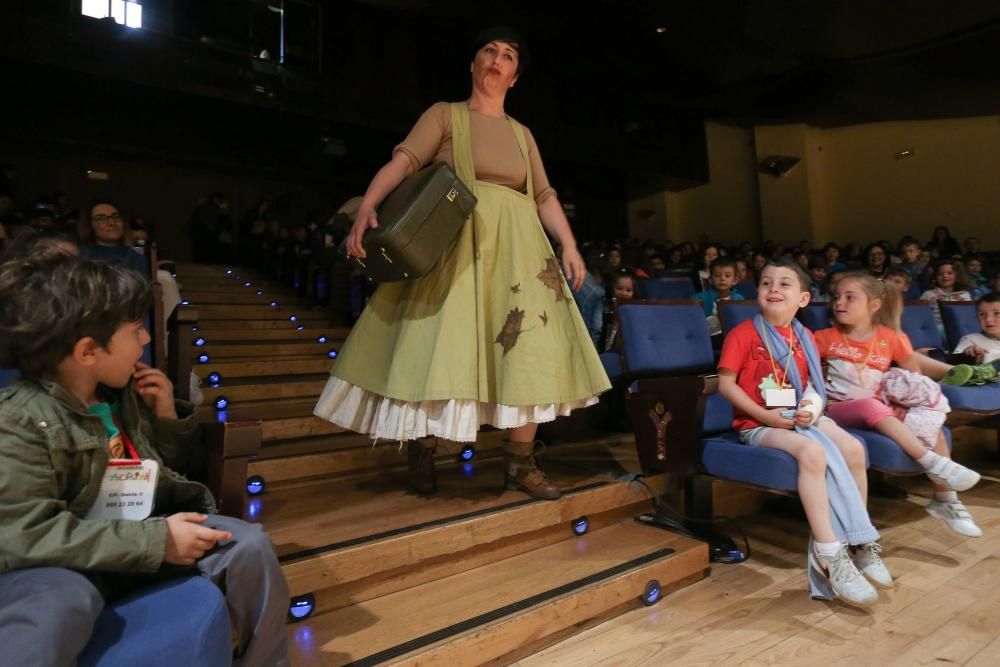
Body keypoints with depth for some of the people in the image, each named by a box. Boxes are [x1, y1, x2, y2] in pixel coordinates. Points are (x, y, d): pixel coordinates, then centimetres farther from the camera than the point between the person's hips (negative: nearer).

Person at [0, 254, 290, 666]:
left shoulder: (123, 393, 6)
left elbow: (172, 465, 18)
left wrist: (168, 415, -3)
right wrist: (156, 540, -29)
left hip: (146, 527, 6)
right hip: (62, 561, -6)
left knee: (249, 544, -11)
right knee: (56, 610, -41)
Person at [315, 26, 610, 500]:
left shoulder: (522, 134, 21)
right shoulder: (445, 114, 8)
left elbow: (544, 195, 18)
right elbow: (403, 161, -7)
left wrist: (569, 247, 4)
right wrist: (366, 208, -24)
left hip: (517, 248, 5)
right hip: (456, 245, -4)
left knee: (531, 351, -3)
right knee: (442, 347, -10)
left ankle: (520, 463, 6)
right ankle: (421, 449, 10)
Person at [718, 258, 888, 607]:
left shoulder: (804, 337, 12)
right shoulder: (743, 333, -8)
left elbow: (811, 383, 14)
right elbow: (726, 384, -12)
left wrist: (813, 406, -9)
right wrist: (765, 415, -17)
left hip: (799, 417, 6)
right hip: (758, 423, -6)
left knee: (853, 447, -17)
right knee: (813, 452, -32)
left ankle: (858, 540, 1)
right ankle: (829, 554, -23)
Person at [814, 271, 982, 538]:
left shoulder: (890, 338, 2)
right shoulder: (826, 338, -4)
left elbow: (914, 373, 12)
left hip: (879, 408, 4)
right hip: (840, 408, -3)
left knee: (932, 425, -13)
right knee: (871, 405, -35)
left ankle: (945, 500, -1)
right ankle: (933, 463, -32)